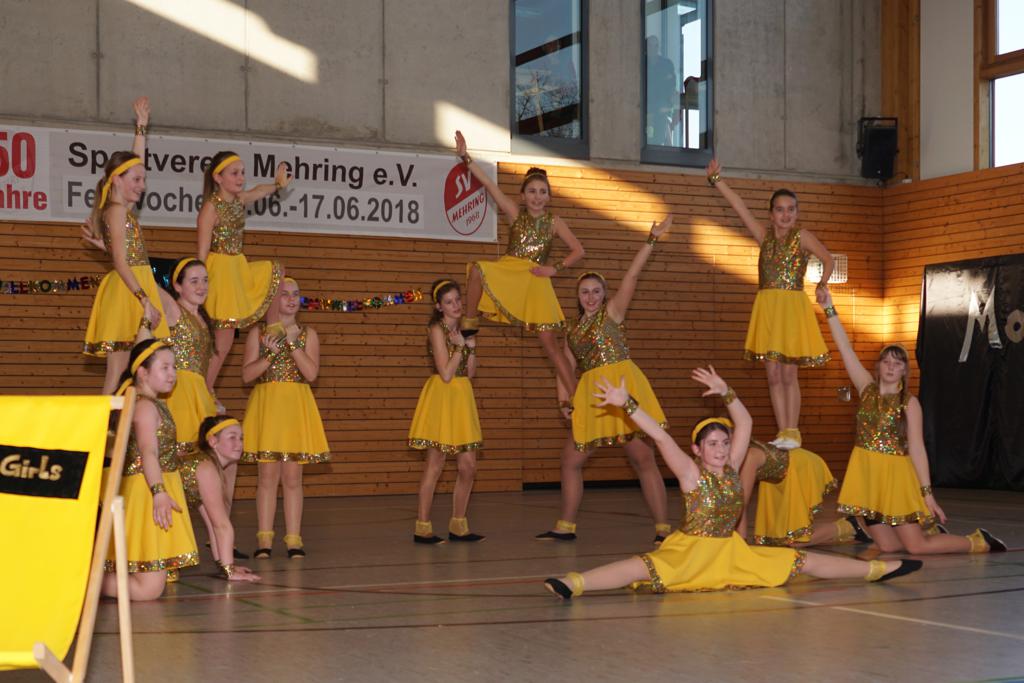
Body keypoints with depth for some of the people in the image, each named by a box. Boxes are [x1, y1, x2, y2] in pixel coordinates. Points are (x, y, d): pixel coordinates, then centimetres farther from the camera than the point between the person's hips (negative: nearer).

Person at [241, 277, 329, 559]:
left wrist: (292, 343, -12)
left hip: (296, 406, 1)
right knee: (267, 475, -1)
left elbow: (311, 373, -6)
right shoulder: (258, 332, 4)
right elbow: (247, 374, -2)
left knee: (292, 476, 1)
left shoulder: (307, 334, 7)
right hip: (266, 405, -1)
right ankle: (264, 539, 4)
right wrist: (270, 354, -14)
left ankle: (294, 539, 6)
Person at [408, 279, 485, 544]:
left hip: (462, 398, 8)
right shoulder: (437, 329, -11)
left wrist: (471, 346, -2)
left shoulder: (459, 330, 13)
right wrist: (461, 345, -12)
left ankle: (458, 526, 15)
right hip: (442, 398, -8)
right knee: (434, 465, -4)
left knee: (468, 466, 6)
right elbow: (446, 374, -17)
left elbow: (470, 372, 10)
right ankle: (422, 528, 2)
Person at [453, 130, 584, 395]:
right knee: (478, 270, -32)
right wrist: (466, 157, -8)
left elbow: (578, 250, 7)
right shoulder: (515, 213, 4)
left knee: (550, 343, -6)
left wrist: (555, 269, -6)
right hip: (506, 273, 1)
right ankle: (470, 324, -16)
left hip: (535, 281, -1)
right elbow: (488, 183, -2)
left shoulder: (554, 223, 3)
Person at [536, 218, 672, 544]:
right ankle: (565, 527, 20)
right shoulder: (572, 331, 18)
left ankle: (664, 529, -5)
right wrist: (565, 401, 2)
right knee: (570, 459, 8)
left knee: (643, 458, -6)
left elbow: (632, 275, -3)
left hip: (623, 387, -5)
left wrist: (652, 238, -10)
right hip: (590, 395, 6)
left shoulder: (612, 311, 5)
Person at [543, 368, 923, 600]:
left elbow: (745, 424, 10)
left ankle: (876, 569, 13)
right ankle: (574, 583, -52)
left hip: (732, 554, 6)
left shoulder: (731, 470, 5)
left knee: (801, 562, 8)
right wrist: (627, 404, -29)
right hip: (690, 553, -6)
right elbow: (660, 435, -20)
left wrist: (726, 393, 1)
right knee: (645, 570, -33)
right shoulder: (691, 474, -10)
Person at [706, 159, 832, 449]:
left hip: (792, 308, -4)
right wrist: (716, 179, 4)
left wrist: (822, 284, -10)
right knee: (773, 375, 4)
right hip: (767, 308, 4)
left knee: (788, 374, -4)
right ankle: (783, 433, 9)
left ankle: (792, 432, 2)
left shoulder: (803, 237, 1)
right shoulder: (764, 236, 10)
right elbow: (739, 206, 8)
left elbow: (828, 259, 7)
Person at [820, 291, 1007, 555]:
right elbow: (846, 349, -1)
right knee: (888, 546, 3)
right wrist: (830, 310, -7)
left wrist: (928, 493, -12)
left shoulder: (910, 402, -5)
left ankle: (978, 541, 15)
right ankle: (923, 527, 33)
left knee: (917, 546, -6)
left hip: (896, 474, -4)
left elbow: (917, 448, -8)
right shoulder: (867, 389, 4)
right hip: (866, 474, 4)